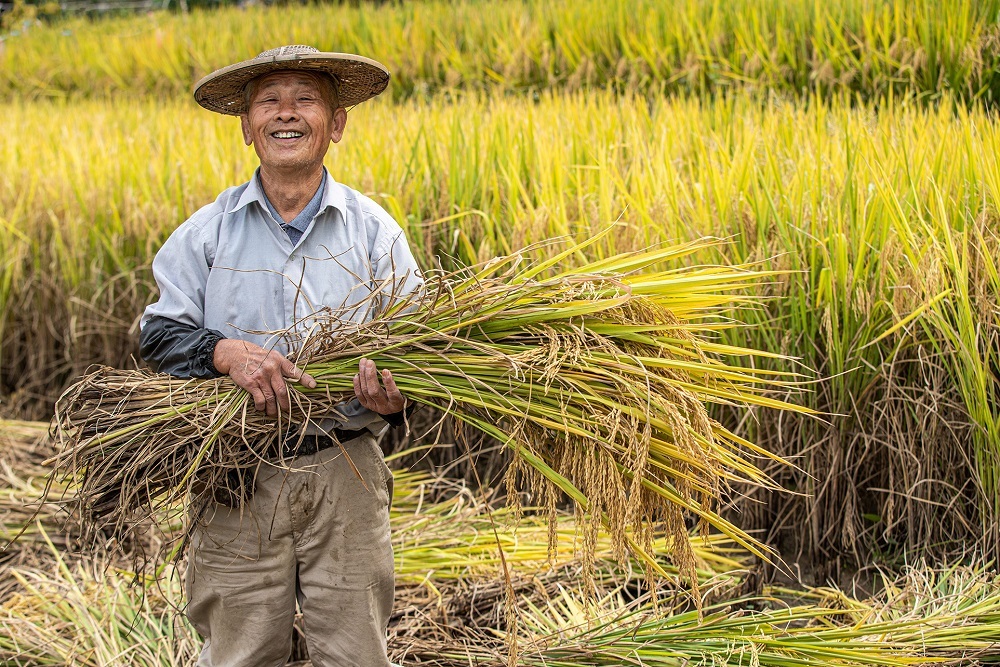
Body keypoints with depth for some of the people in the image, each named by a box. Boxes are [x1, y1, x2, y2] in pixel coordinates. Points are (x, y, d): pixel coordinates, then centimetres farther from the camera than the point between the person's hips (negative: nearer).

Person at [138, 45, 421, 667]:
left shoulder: (375, 230, 5)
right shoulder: (207, 232, 5)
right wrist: (226, 351, -16)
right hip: (237, 472, 0)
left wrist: (393, 397, -19)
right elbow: (159, 335, 5)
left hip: (346, 476, 0)